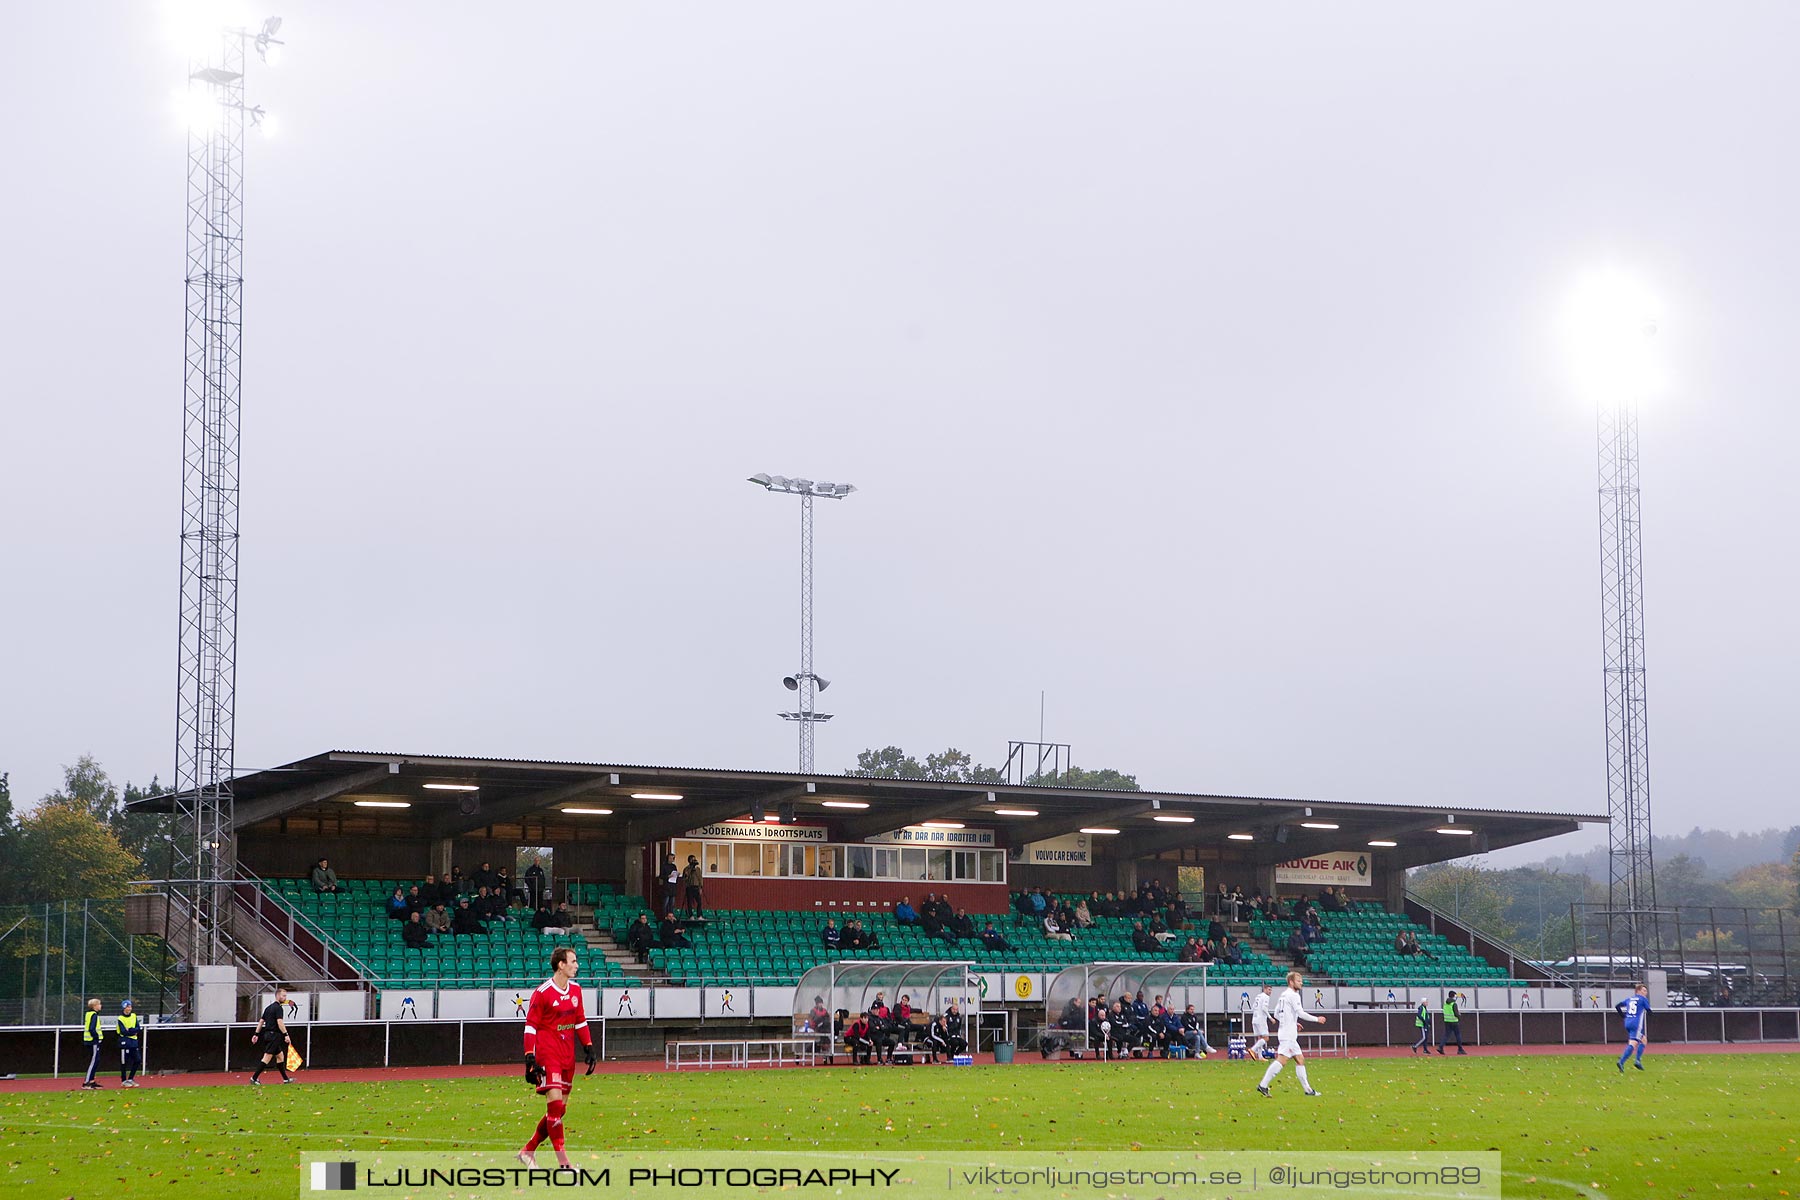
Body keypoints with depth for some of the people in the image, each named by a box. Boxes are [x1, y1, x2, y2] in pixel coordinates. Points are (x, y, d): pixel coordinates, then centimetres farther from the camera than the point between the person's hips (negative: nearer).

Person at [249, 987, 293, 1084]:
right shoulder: (278, 1008, -11)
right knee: (267, 1057, -10)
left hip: (268, 1035, 10)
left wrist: (256, 1034, 20)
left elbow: (261, 1021, 18)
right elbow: (280, 1022, -21)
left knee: (280, 1056, 15)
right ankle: (254, 1078, -13)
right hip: (274, 1035, -10)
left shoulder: (269, 1007, 17)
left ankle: (286, 1079, 19)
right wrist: (285, 1034, -23)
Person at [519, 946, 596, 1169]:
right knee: (555, 1104, -14)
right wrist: (530, 1058, -15)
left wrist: (588, 1048, 13)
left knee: (559, 1109, 8)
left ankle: (528, 1151, 22)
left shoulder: (575, 990, 11)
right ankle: (562, 1162, -12)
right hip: (547, 1055, -7)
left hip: (567, 1056, 7)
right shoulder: (542, 992, -10)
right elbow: (531, 1026, -10)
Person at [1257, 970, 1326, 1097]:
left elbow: (1277, 1014, 21)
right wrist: (1317, 1019, -5)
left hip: (1286, 1034, 10)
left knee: (1300, 1060, 11)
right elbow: (1301, 1013, -16)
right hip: (1288, 1035, -10)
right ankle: (1263, 1085, -16)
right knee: (1282, 1060, -14)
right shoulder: (1293, 995, -11)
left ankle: (1307, 1089, 12)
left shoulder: (1284, 995, 17)